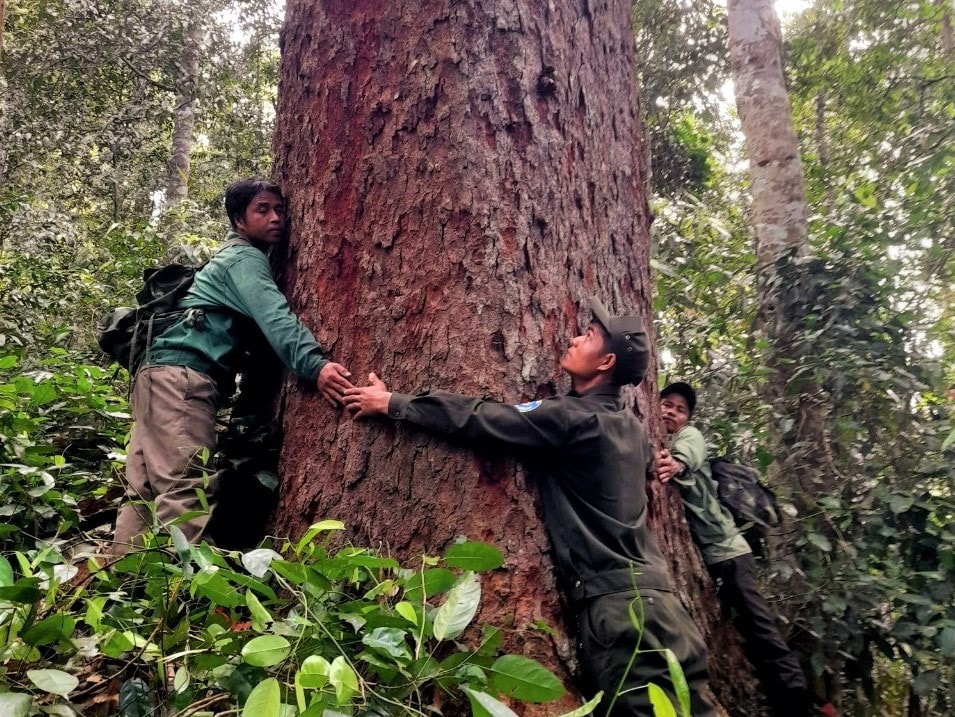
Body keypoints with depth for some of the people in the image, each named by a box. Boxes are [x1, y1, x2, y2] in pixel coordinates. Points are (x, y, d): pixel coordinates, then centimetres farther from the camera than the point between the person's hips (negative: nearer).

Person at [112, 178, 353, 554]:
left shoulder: (235, 258, 27)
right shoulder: (245, 259, -5)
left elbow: (260, 325, 25)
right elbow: (275, 318, -24)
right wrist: (316, 364, -37)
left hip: (161, 375, 11)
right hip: (180, 376, -11)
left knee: (146, 491, 9)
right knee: (187, 490, -19)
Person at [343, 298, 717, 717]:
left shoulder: (573, 417, -12)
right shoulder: (629, 425, 13)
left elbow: (479, 419, -12)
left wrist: (393, 403, -4)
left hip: (616, 599, -9)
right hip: (643, 592, 9)